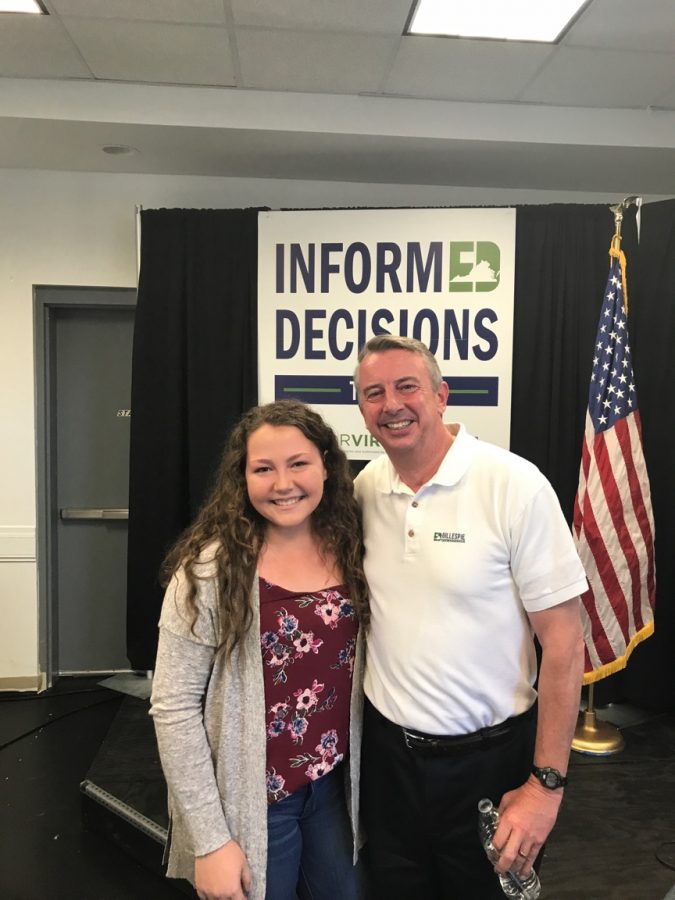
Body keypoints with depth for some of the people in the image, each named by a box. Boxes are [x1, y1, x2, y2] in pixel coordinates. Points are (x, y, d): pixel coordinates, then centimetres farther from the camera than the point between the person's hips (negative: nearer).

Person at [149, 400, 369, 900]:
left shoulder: (351, 552, -4)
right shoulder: (210, 570, -18)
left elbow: (356, 674, 6)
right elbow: (173, 707, -15)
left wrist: (364, 779, 6)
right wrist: (210, 839, -14)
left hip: (334, 788, 5)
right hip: (251, 800, -4)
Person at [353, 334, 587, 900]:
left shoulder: (514, 485, -17)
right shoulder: (363, 490, -3)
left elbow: (562, 639, -14)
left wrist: (547, 783, -13)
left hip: (487, 759, -3)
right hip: (387, 751, 4)